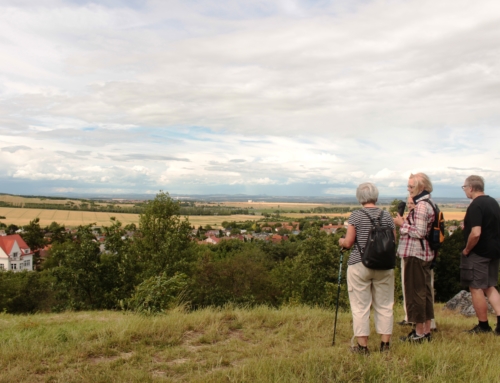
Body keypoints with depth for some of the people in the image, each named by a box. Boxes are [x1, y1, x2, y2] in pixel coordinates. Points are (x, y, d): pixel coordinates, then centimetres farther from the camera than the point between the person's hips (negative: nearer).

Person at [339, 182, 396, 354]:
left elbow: (349, 242, -9)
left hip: (359, 265, -3)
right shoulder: (386, 216, 2)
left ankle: (362, 345, 9)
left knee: (360, 307, 5)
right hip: (384, 266, 3)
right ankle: (385, 343, 19)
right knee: (384, 306, 13)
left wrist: (341, 241, 12)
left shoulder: (356, 216, -7)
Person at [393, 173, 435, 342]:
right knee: (424, 291, 14)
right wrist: (405, 222, 12)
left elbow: (419, 232, -21)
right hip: (425, 254, 10)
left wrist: (402, 223, -11)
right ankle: (426, 331, 23)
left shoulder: (421, 206, -17)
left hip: (416, 254, -10)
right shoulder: (428, 204, 15)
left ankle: (419, 333, 7)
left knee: (415, 292, -2)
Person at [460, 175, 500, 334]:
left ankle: (483, 326, 11)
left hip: (478, 253, -9)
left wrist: (466, 250, -12)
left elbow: (476, 233, -27)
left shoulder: (475, 206, -19)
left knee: (476, 288, 3)